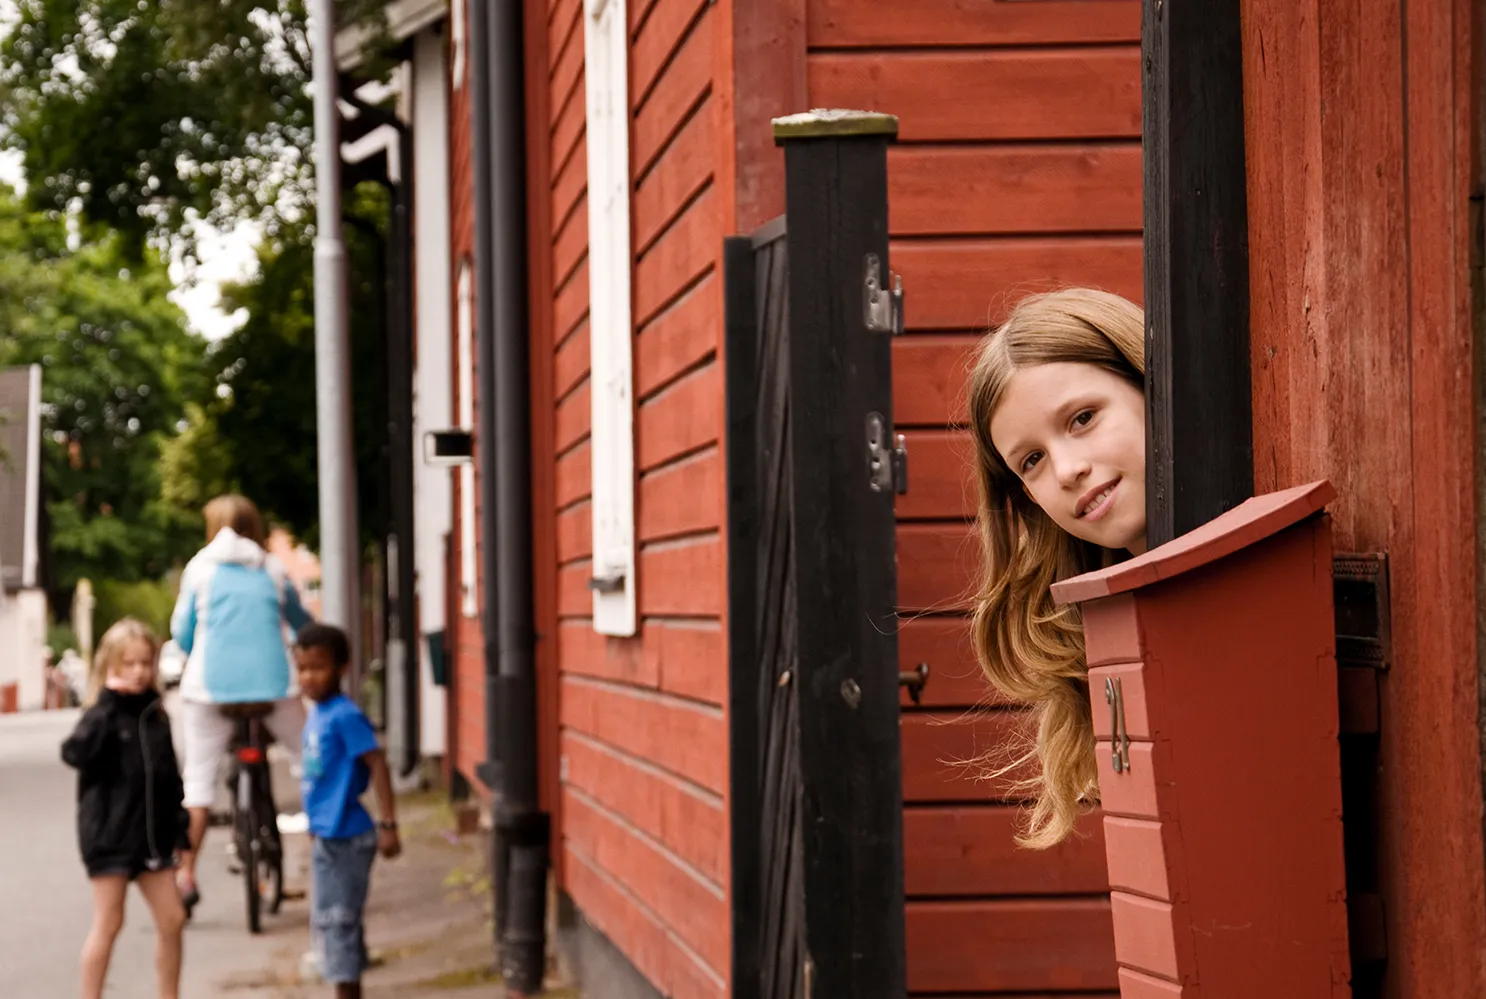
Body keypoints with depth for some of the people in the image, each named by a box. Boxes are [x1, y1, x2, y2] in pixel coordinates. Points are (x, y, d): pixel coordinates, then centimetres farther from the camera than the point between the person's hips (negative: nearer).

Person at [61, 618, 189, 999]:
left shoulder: (155, 714, 9)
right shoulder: (103, 714, -9)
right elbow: (75, 752, -30)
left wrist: (178, 825, 12)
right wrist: (107, 702, -28)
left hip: (152, 835, 6)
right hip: (109, 835, -6)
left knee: (171, 919, 7)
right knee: (108, 924, -1)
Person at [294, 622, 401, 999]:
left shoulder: (345, 716, -17)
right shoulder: (316, 713, 9)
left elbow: (377, 764, -21)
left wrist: (387, 825, -25)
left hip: (345, 837, -9)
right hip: (326, 836, 9)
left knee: (338, 921, -5)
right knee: (329, 921, 16)